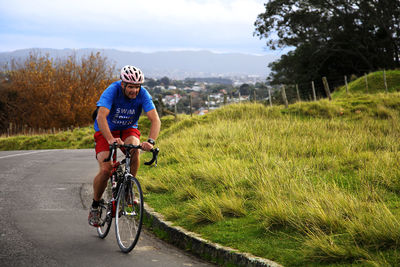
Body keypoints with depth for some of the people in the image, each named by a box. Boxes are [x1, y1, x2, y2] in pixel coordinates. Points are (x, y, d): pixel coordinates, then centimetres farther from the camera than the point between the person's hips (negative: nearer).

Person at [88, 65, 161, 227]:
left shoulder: (142, 94, -21)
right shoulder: (112, 91, -28)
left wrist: (151, 141, -47)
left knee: (134, 149, -33)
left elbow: (155, 119, -29)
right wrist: (110, 139, -56)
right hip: (106, 130, -2)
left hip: (128, 130, 2)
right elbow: (101, 117, -40)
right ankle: (95, 206, 7)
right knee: (105, 170, -19)